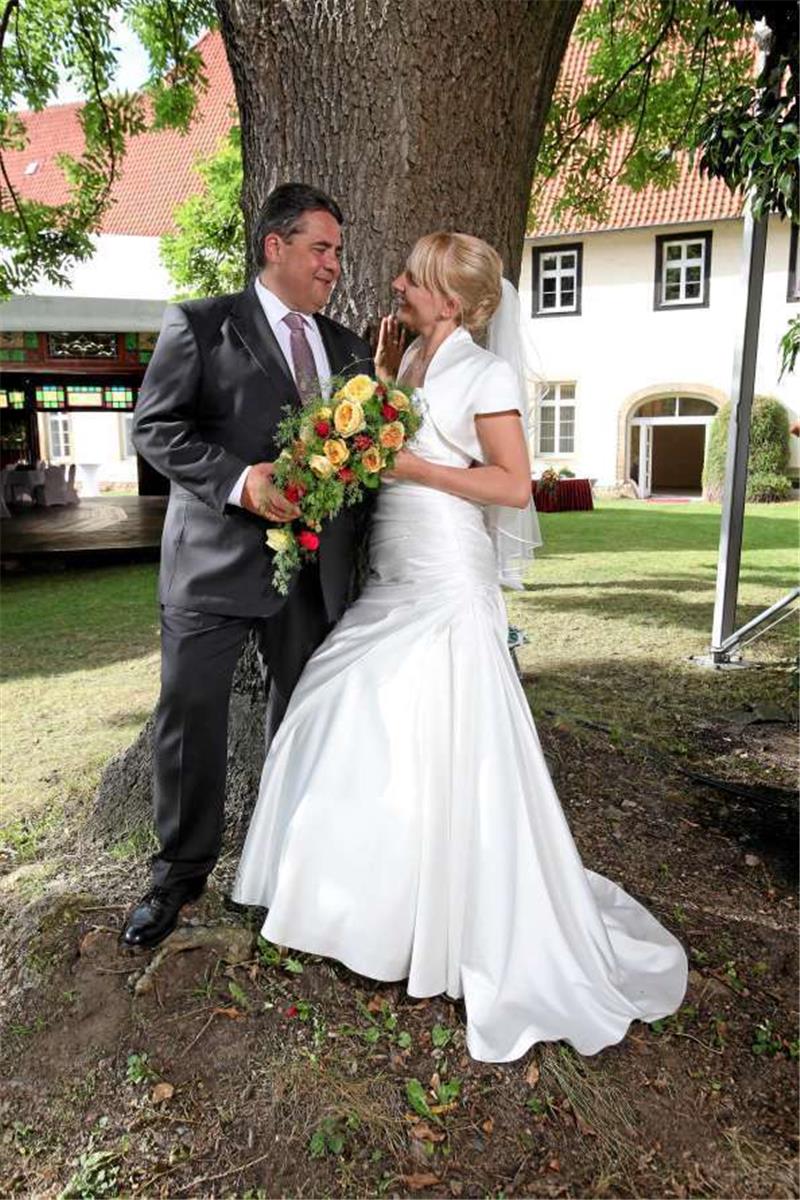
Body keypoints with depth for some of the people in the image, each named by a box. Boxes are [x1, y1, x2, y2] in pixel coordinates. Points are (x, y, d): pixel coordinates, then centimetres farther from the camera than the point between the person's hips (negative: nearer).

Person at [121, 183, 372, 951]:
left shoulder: (348, 349, 15)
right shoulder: (199, 325, 0)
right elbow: (154, 427, -6)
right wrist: (238, 479, -21)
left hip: (315, 567, 5)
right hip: (213, 561, -4)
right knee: (190, 716, 3)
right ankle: (180, 872, 24)